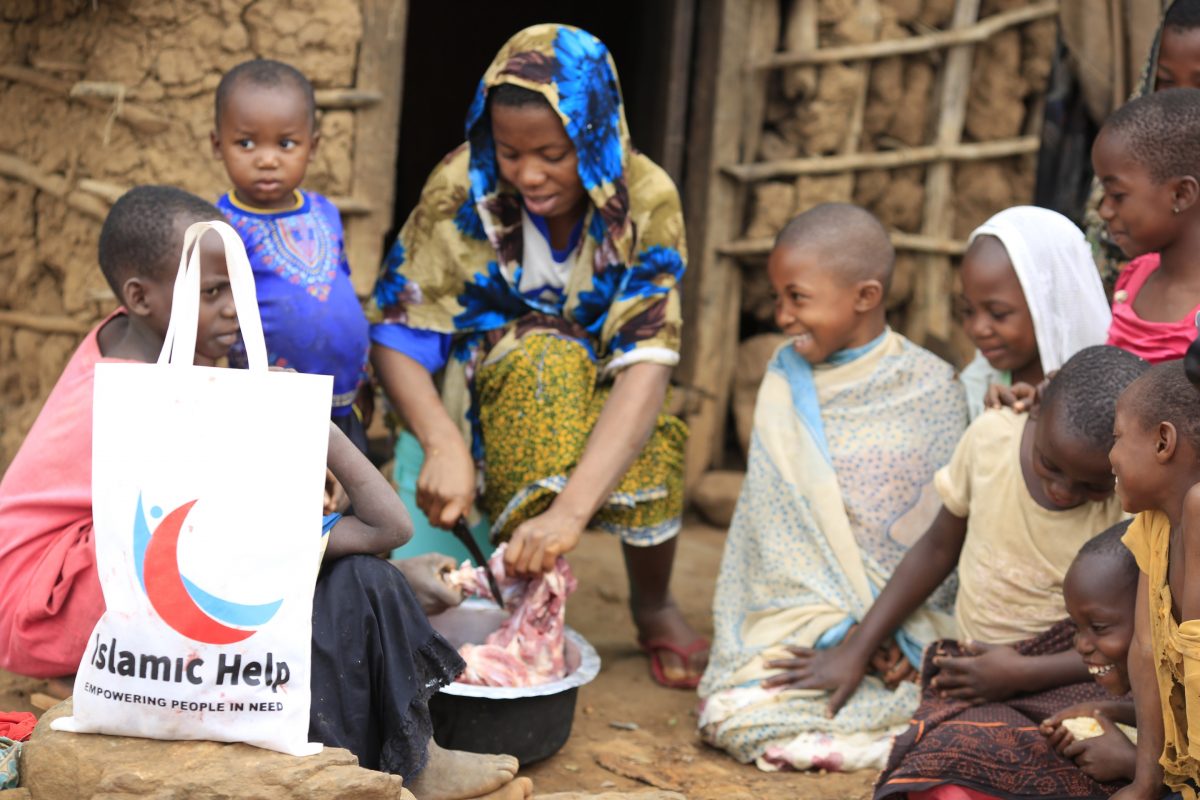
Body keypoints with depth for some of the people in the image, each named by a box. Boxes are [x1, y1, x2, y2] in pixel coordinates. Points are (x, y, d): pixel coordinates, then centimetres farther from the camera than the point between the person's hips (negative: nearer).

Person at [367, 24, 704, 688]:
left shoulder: (645, 199, -21)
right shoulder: (463, 187, -20)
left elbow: (646, 365, -33)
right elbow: (395, 333, -19)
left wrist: (570, 509, -47)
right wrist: (443, 444, -40)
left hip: (595, 402, 1)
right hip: (486, 395, -1)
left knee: (650, 444, -33)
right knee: (544, 357, -34)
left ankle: (652, 605, -3)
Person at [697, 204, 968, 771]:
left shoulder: (932, 387, 0)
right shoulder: (786, 386, 4)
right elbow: (778, 525, 0)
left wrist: (903, 631, -12)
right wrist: (844, 630, -13)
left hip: (913, 616, -2)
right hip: (803, 613, 2)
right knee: (733, 716, -23)